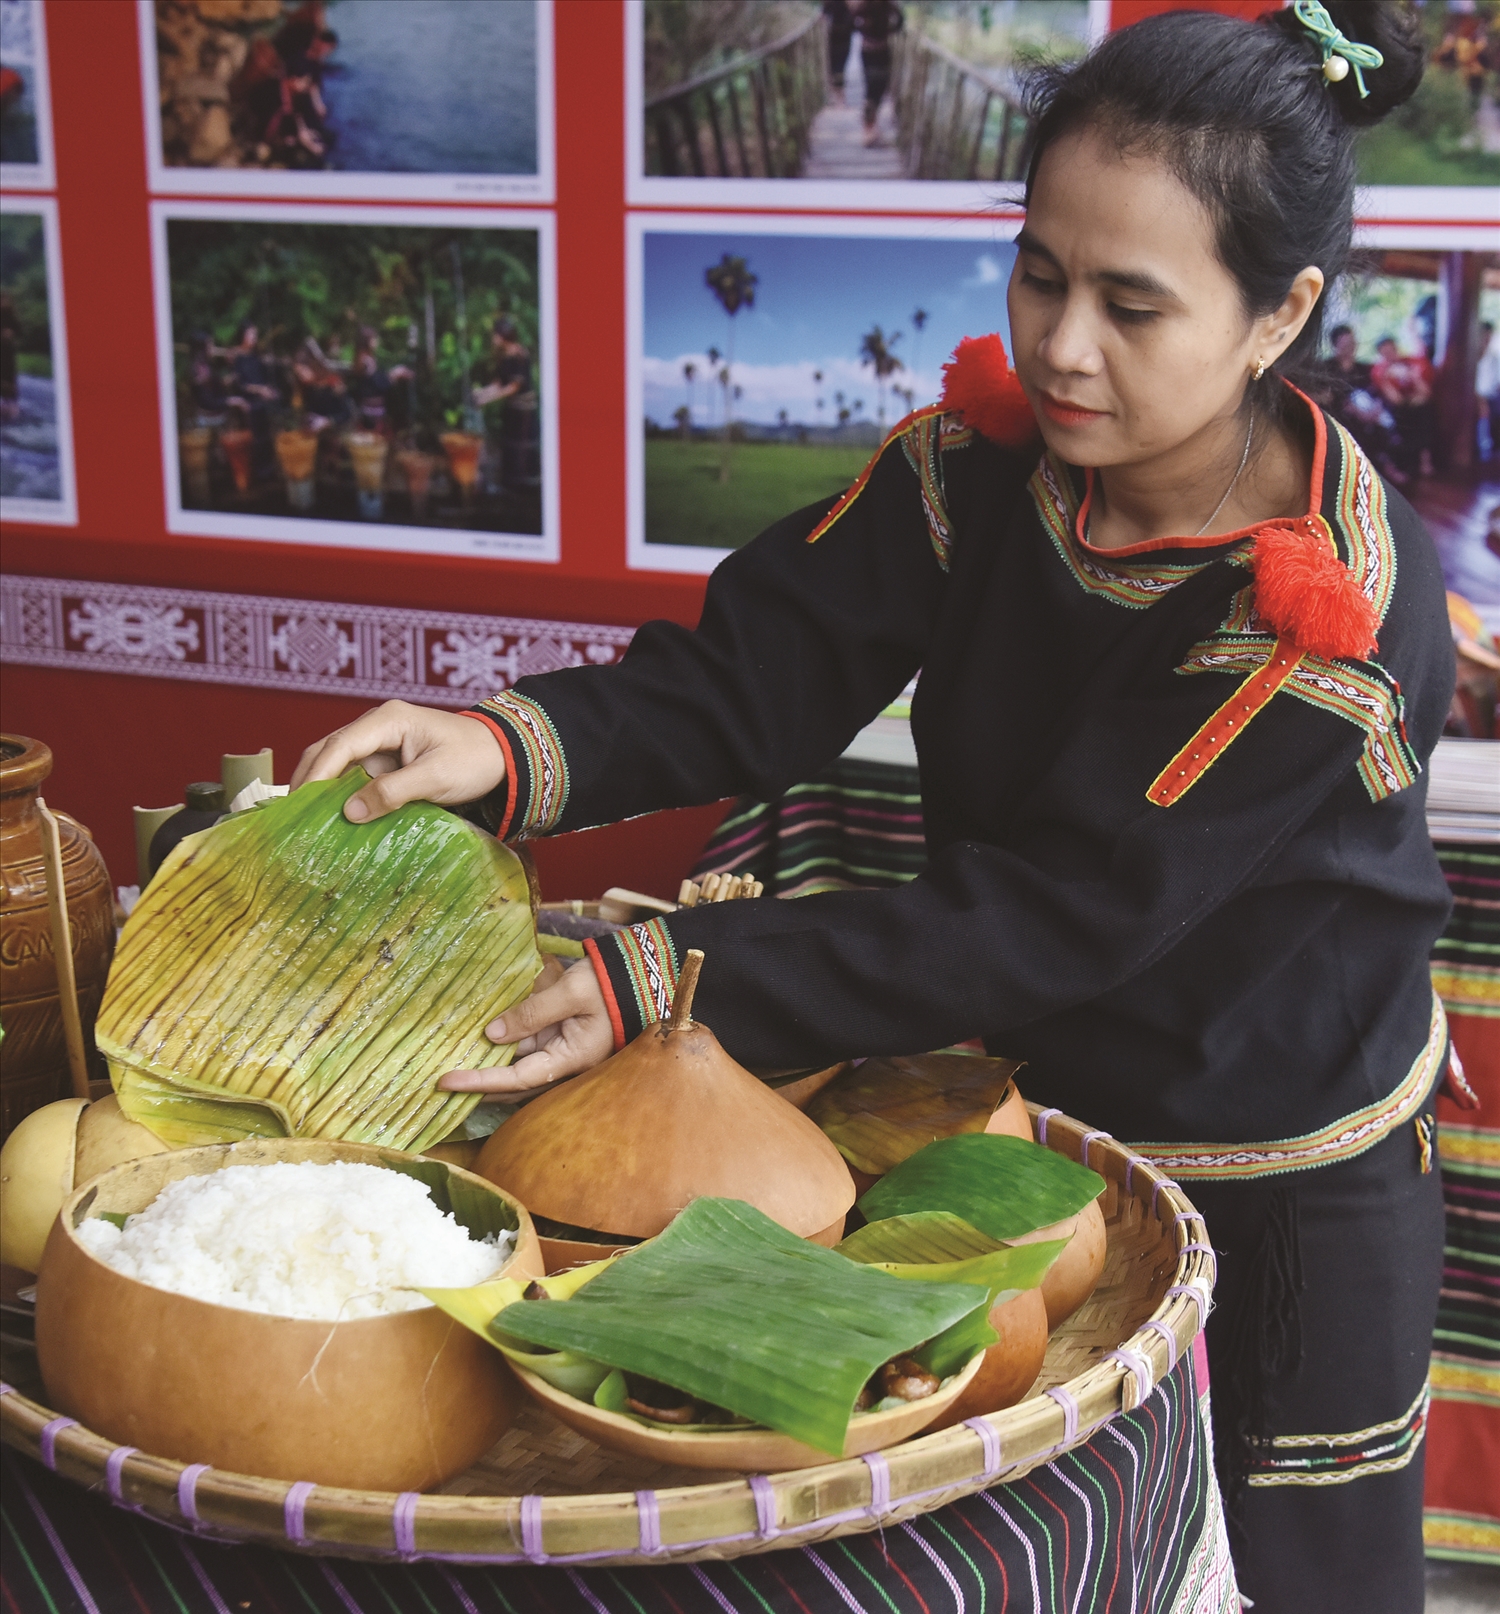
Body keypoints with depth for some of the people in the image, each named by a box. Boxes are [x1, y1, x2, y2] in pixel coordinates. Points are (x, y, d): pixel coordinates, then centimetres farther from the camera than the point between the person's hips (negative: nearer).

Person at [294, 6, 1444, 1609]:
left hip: (1282, 1186, -4)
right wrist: (507, 749, -38)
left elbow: (1046, 918, -32)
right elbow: (754, 669, -18)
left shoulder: (1340, 620, -29)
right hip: (1023, 1106, 5)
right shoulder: (982, 464, -12)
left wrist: (662, 982, -37)